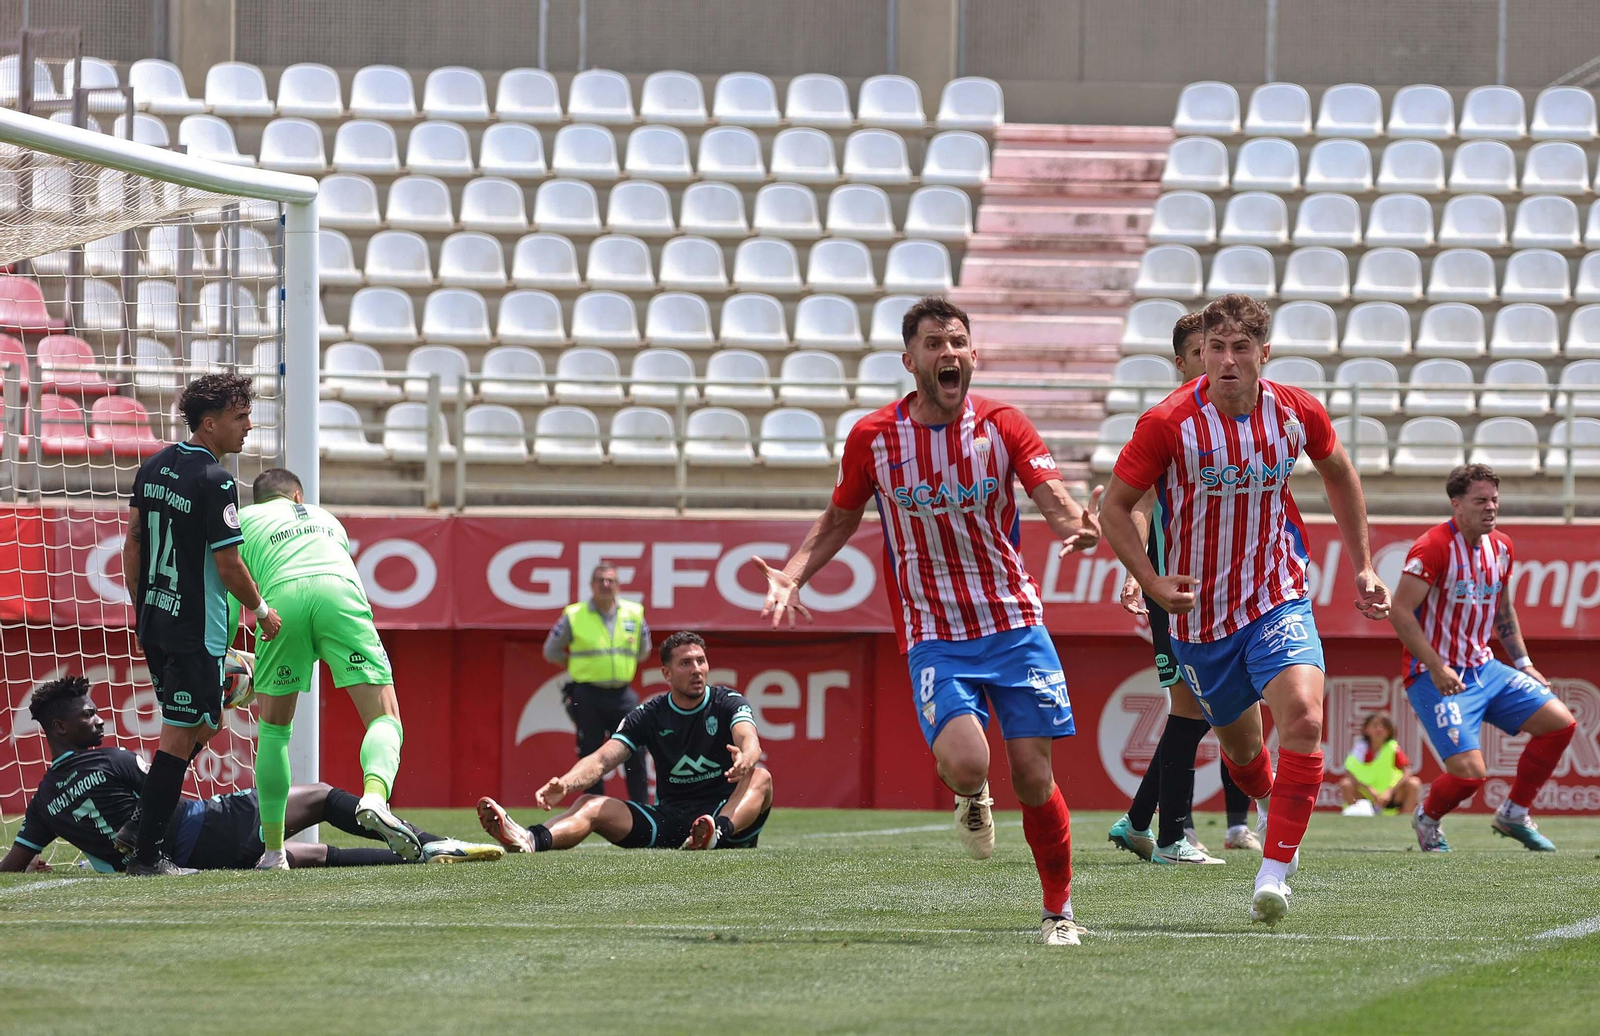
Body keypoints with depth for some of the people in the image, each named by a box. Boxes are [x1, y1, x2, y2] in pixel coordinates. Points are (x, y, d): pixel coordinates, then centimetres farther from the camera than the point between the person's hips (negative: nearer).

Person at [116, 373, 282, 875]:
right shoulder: (215, 482, -17)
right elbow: (229, 566, -17)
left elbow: (132, 544, 14)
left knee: (204, 723, 21)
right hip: (195, 629, -9)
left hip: (153, 621, 9)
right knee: (181, 736, -2)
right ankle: (146, 852, -2)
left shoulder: (153, 468, 8)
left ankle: (141, 822, 16)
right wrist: (262, 611, -1)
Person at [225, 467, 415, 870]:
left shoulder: (244, 520, 31)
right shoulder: (324, 518, 39)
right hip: (340, 592, 1)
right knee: (385, 719, -1)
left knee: (273, 730, 16)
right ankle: (375, 796, -33)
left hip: (283, 598, 0)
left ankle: (273, 850, 14)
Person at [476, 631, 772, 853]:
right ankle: (529, 840, -49)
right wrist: (564, 783, -28)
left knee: (761, 777, -32)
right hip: (670, 817, 2)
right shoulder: (648, 715, 7)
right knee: (591, 806, -17)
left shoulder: (728, 702, 0)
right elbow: (602, 759, -5)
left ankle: (717, 833, -62)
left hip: (726, 811, -2)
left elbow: (750, 742, -21)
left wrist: (746, 758, -49)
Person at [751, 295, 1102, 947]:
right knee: (964, 763, -23)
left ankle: (1059, 911, 17)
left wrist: (1078, 527, -36)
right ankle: (971, 800, 15)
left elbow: (1057, 503, -12)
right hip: (933, 636, -1)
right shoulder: (874, 437, -2)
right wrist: (790, 577, -2)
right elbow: (839, 521, 13)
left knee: (1033, 775, -3)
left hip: (1014, 625, 1)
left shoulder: (1002, 426, -3)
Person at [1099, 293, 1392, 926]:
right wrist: (1152, 583, -18)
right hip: (1200, 613, 0)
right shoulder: (1168, 423, -16)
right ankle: (1275, 811, 51)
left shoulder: (1297, 413, -8)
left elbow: (1337, 472, 14)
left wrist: (1363, 567, 13)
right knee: (1241, 746, 15)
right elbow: (1115, 506, -5)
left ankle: (1274, 873, -22)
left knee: (1303, 716, -25)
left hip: (1278, 601, 0)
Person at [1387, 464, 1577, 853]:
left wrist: (1523, 664, 17)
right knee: (1469, 772, -19)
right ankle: (1426, 818, 16)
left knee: (1560, 723, -2)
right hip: (1439, 677, -8)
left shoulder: (1500, 547, 8)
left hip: (1483, 669, 8)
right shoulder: (1434, 547, -17)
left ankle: (1513, 814, 14)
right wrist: (1436, 668, -24)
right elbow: (1399, 612, -19)